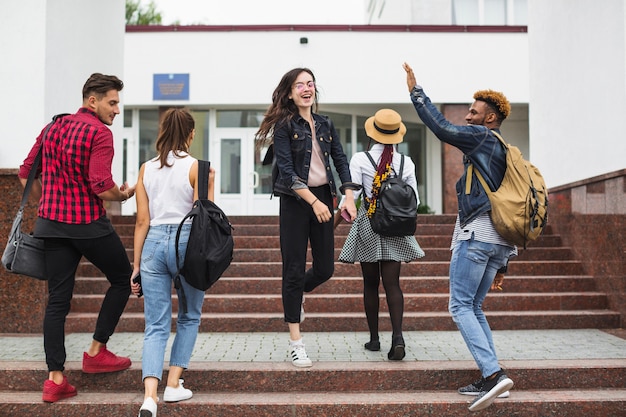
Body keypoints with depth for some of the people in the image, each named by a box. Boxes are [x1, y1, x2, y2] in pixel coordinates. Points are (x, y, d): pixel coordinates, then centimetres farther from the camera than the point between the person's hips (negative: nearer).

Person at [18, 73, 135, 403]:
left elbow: (26, 174, 15)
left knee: (57, 300, 8)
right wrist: (125, 195, -2)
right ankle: (97, 351, 17)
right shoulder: (100, 133, -11)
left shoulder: (53, 128, 12)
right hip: (89, 224, -7)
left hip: (53, 225, 7)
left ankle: (55, 379, 8)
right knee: (123, 279, 15)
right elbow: (101, 187, -21)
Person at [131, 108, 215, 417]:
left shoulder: (146, 169, 7)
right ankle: (173, 385, 18)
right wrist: (210, 185, 0)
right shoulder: (196, 167, -4)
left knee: (156, 326, 5)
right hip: (186, 241, -3)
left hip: (154, 243, 3)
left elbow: (142, 221, 7)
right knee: (189, 317, 19)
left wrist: (136, 264, 10)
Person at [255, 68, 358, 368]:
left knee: (325, 268, 7)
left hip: (323, 197, 5)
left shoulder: (325, 124, 11)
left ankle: (295, 296, 41)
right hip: (296, 200, -5)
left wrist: (349, 196, -7)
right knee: (294, 269, -1)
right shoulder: (284, 126, -4)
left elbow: (341, 161, 8)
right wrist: (313, 202, -20)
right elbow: (287, 170, -12)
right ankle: (295, 342, 8)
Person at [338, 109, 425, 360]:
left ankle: (374, 338, 17)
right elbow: (414, 200, 3)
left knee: (370, 284, 9)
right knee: (392, 283, 1)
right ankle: (397, 334, -16)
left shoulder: (360, 159, -8)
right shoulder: (405, 162, 0)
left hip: (367, 226, -1)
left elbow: (352, 193, -14)